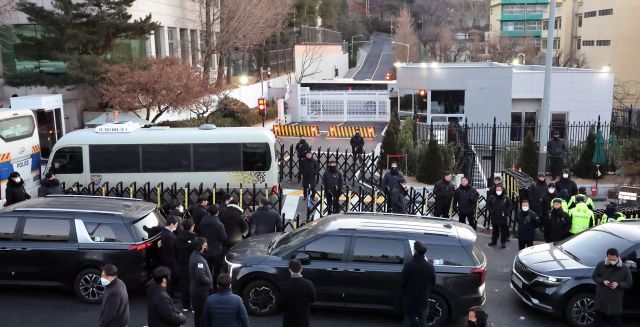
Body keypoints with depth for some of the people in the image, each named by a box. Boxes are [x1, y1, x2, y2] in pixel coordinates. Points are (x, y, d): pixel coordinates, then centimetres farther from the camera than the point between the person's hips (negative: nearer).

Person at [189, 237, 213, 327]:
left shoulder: (194, 254, 4)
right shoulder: (199, 260, -27)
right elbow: (201, 277, -33)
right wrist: (210, 281, -16)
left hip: (194, 289, 10)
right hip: (201, 291, -10)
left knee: (197, 312, 22)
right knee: (203, 313, 2)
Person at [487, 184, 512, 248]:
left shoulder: (506, 198, -3)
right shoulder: (492, 198, 2)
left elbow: (510, 205, 2)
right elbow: (488, 204, 12)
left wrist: (506, 212, -7)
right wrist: (490, 211, 2)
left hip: (503, 217, -2)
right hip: (494, 217, 2)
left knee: (503, 230, 1)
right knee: (495, 229, 14)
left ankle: (503, 242, 10)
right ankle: (494, 241, 24)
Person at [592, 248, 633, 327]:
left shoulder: (624, 268, -4)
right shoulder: (600, 265, -3)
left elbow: (629, 284, 0)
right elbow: (594, 276, 5)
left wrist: (618, 284, -18)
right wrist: (603, 281, -14)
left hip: (616, 301, 0)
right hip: (601, 299, 0)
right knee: (598, 320, 7)